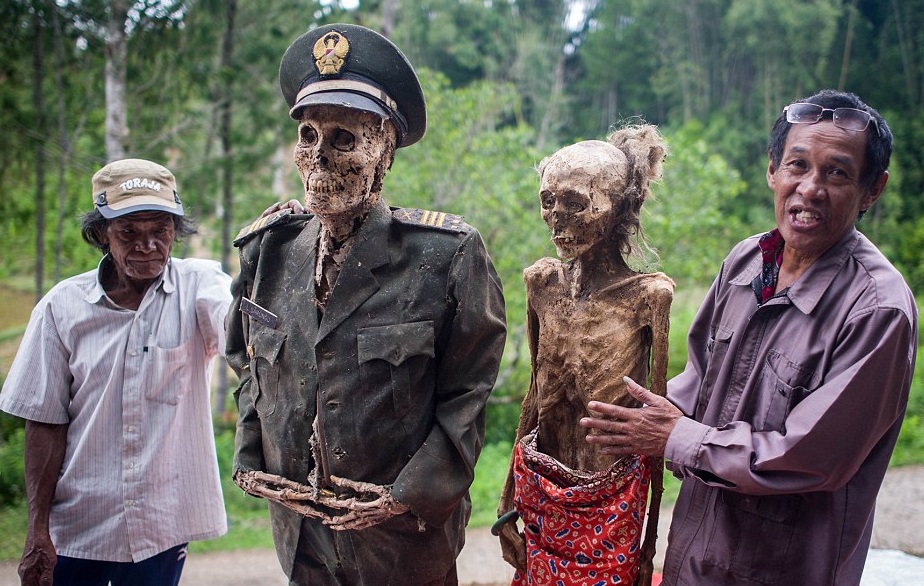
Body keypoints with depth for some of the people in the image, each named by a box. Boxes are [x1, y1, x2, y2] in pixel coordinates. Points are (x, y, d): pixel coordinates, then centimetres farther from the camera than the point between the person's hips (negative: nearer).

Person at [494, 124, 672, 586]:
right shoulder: (543, 281, -2)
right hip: (539, 493, 4)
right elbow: (536, 393, 8)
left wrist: (651, 538, -4)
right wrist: (509, 498, 12)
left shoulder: (648, 295, -14)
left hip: (611, 502, -3)